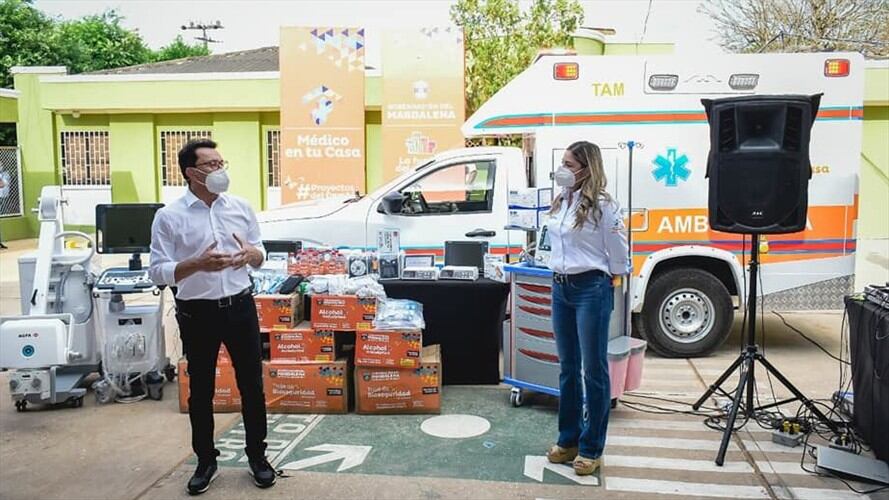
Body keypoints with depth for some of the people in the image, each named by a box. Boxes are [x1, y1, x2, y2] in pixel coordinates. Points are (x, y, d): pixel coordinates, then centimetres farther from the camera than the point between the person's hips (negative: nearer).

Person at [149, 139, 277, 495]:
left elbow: (261, 257, 11)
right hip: (197, 313, -2)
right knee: (201, 390, 10)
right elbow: (157, 271, -10)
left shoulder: (241, 207, 3)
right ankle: (206, 461, 28)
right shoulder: (169, 216, -7)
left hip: (240, 307, 3)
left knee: (252, 384, 10)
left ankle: (257, 456, 26)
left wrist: (251, 254, -13)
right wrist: (196, 264, -26)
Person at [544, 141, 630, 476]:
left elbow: (618, 255, -6)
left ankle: (591, 449, 12)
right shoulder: (560, 203, 9)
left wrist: (601, 277, 5)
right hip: (560, 288, 8)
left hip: (591, 289, -7)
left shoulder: (602, 205, -13)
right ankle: (568, 439, 27)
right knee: (568, 368, 15)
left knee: (594, 370, 2)